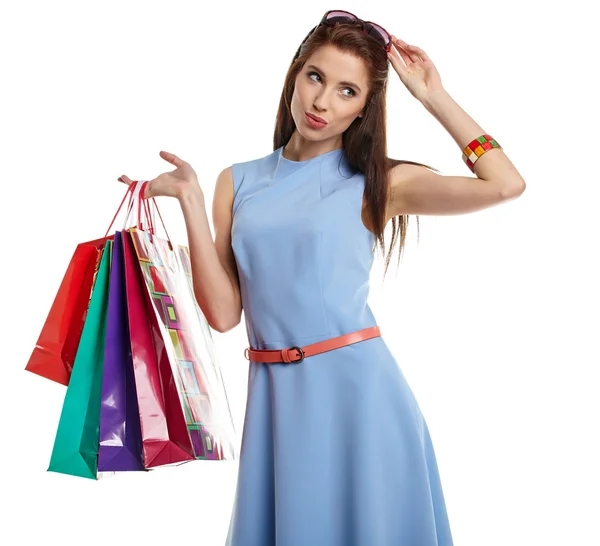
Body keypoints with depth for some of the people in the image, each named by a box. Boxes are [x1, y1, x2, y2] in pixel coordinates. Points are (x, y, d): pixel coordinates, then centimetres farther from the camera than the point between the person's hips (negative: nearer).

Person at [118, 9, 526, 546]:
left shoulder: (375, 183, 0)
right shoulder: (238, 183, 7)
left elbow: (505, 183, -14)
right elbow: (223, 312, -1)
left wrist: (433, 96, -6)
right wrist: (189, 198, -4)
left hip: (358, 386, -2)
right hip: (274, 394, 3)